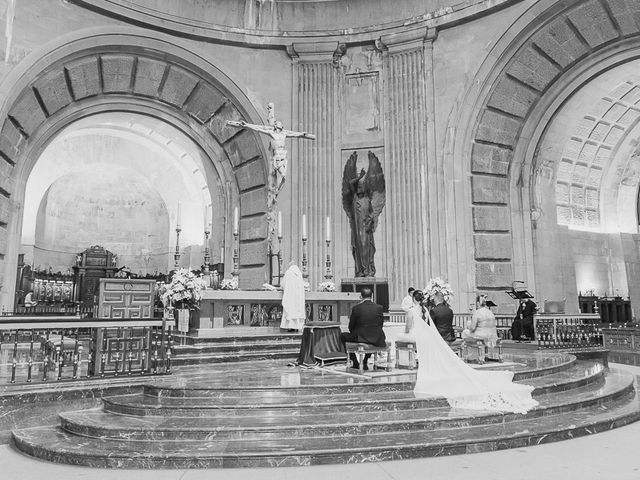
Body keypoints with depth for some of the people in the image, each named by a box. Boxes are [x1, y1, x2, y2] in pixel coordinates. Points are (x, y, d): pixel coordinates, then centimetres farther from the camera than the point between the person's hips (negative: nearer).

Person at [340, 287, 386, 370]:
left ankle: (355, 363, 21)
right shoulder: (379, 307, -1)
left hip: (360, 338, -3)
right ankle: (365, 362, 37)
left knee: (343, 336, 22)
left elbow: (351, 327, 2)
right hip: (377, 340, 3)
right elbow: (381, 325, 9)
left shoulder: (356, 308, -8)